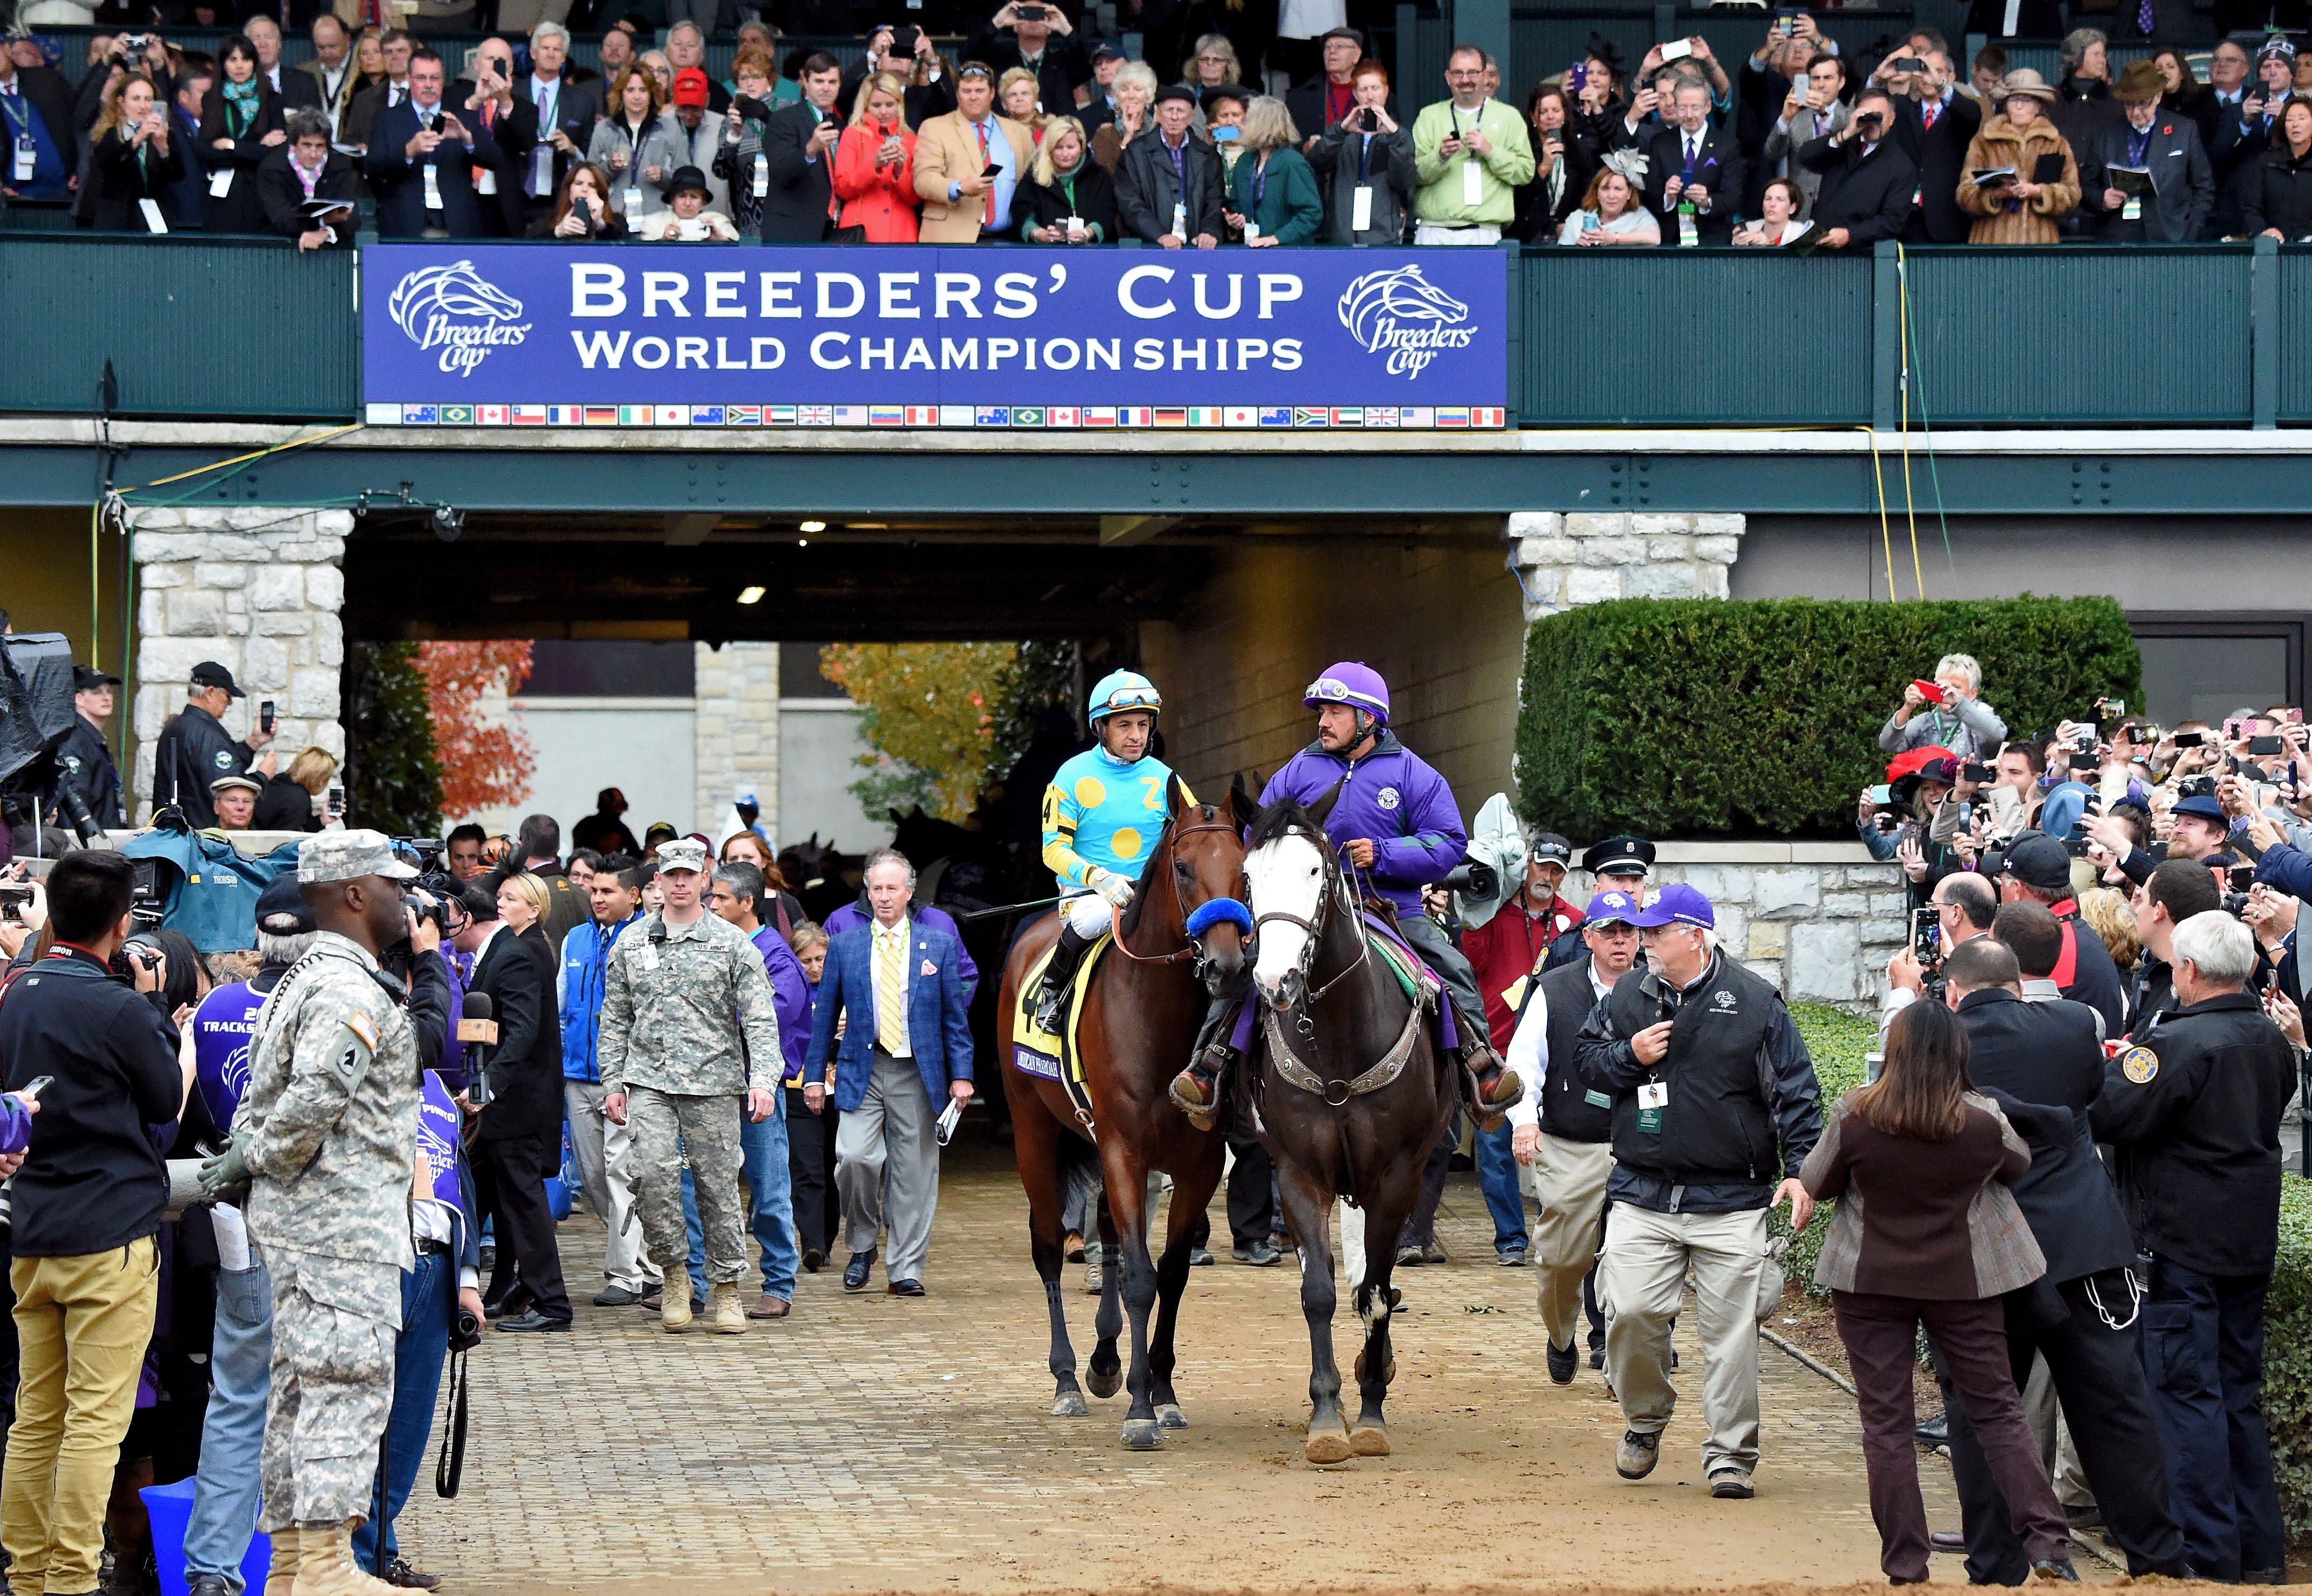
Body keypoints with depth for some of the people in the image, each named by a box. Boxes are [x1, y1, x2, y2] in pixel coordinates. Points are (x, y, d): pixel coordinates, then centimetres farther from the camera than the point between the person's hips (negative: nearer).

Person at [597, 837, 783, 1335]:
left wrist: (762, 1080, -13)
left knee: (719, 1185, 0)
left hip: (714, 1081, -1)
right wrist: (613, 1082, 7)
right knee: (655, 1172, -17)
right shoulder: (631, 944, 11)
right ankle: (674, 1271, 0)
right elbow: (615, 1019, 15)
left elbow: (761, 1019, -1)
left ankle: (725, 1286, 12)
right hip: (650, 1081, 1)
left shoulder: (733, 944, 3)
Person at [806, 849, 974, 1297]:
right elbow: (825, 1014, 10)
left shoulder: (939, 944, 6)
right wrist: (814, 1074, 5)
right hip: (861, 1070, 0)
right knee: (855, 1157, -16)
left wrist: (961, 1074, 0)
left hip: (918, 1073, 0)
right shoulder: (844, 945, 7)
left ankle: (906, 1269, 10)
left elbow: (955, 1014, 7)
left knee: (913, 1169, 2)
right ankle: (861, 1247, 7)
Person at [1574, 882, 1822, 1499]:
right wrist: (1630, 1056, -4)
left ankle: (1730, 1456, 7)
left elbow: (1794, 1092, -2)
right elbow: (1585, 1056, 17)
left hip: (1732, 1203, -3)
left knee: (1731, 1329, -2)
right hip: (1643, 1196, 3)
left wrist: (1800, 1169, -11)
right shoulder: (1627, 996, 9)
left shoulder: (1755, 1002, -3)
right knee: (1631, 1311, -7)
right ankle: (1645, 1419, 19)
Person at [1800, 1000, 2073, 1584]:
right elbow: (2019, 1164, 9)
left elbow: (1815, 1184, 0)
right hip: (1963, 1282, 1)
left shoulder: (1853, 1116, -15)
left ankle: (1905, 1568, 6)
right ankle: (2046, 1544, 3)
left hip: (1869, 1282, -1)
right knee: (1997, 1410, 10)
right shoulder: (1983, 1121, -12)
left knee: (1886, 1422, 6)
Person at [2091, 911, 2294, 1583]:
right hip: (2251, 1243, 8)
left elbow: (2113, 1116, -23)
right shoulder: (2271, 1040, 7)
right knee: (2239, 1394, 15)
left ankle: (2207, 1554, -4)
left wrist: (2118, 1066, -1)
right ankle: (2259, 1548, 18)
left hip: (2182, 1244, -8)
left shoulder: (2180, 1043, -20)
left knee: (2187, 1395, -3)